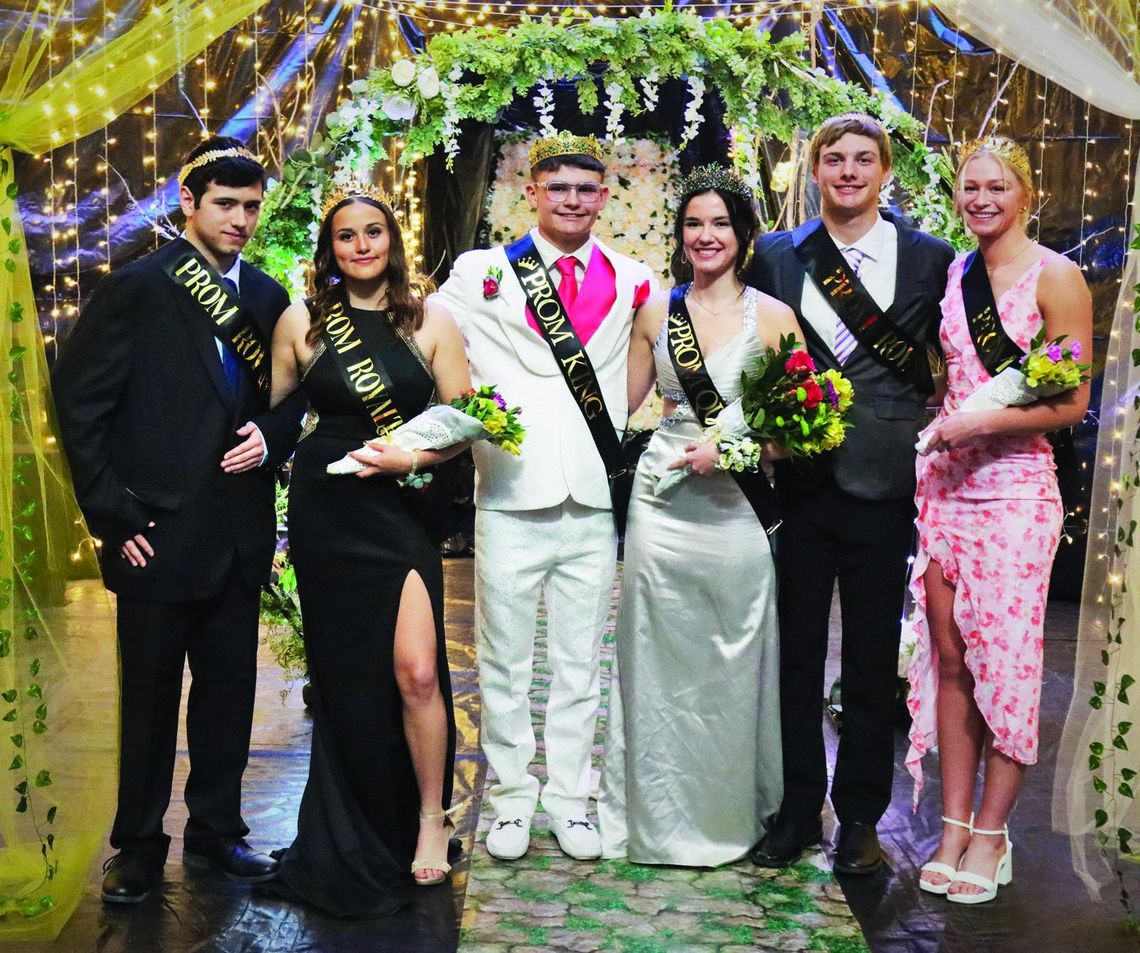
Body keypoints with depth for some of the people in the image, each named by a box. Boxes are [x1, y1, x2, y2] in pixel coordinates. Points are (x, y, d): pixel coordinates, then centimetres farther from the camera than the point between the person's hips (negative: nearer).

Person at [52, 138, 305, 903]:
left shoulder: (268, 298, 8)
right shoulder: (136, 288, -6)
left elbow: (289, 399, 16)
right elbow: (80, 401, -7)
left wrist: (271, 438, -7)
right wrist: (112, 511, -11)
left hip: (239, 535, 5)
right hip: (158, 533, -4)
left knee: (229, 689, 13)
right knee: (151, 694, 7)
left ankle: (216, 830, 29)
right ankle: (140, 848, 21)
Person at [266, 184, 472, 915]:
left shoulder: (430, 323, 2)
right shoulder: (302, 322, 5)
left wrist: (407, 459, -13)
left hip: (402, 512, -1)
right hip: (326, 515, 1)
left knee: (416, 671, -15)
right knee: (344, 676, 8)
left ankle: (431, 819, 8)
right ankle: (353, 842, 26)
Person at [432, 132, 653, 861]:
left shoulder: (634, 282, 9)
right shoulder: (483, 273, 4)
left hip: (595, 499, 1)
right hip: (512, 498, -1)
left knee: (580, 664, 9)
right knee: (505, 662, 7)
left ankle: (571, 801, 22)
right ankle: (513, 800, 20)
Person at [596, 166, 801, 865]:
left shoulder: (774, 318, -1)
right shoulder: (656, 310, 8)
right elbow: (624, 400, 16)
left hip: (736, 505, -2)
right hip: (662, 500, 2)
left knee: (732, 666, 6)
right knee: (659, 663, 8)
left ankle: (730, 818, 24)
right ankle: (658, 815, 24)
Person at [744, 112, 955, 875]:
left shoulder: (931, 259, 3)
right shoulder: (775, 257, 7)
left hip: (883, 487, -1)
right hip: (799, 482, 1)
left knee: (874, 663, 8)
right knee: (795, 655, 8)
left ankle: (860, 817, 21)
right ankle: (797, 812, 20)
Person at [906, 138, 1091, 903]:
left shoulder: (1055, 277, -3)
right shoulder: (951, 273, 12)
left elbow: (1072, 402, -7)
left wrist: (983, 421, -15)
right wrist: (935, 424, 3)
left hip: (1015, 486, -5)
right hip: (944, 480, 5)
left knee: (1005, 659, -1)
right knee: (948, 657, 6)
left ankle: (990, 834, 10)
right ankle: (954, 825, 15)